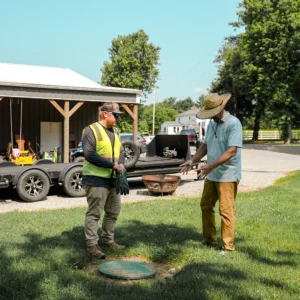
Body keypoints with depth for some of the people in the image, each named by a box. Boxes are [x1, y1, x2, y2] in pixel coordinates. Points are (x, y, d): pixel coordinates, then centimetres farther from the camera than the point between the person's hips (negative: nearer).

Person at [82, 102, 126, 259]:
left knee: (113, 212, 16)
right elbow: (89, 154, -19)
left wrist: (121, 164, -7)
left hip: (112, 178, 8)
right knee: (94, 213, -3)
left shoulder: (115, 131, 16)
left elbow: (121, 151, 17)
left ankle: (108, 239, 30)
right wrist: (113, 165, -19)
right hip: (96, 178, -8)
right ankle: (92, 244, 6)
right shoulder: (91, 130, -9)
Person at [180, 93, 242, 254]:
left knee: (226, 211, -2)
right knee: (206, 205, 14)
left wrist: (210, 165, -31)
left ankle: (228, 246, 10)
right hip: (212, 175, 9)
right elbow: (205, 145, 17)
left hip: (227, 176, -8)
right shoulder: (212, 124, 11)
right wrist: (192, 160, 2)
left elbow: (232, 151, -24)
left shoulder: (233, 123, -15)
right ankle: (209, 240, 28)